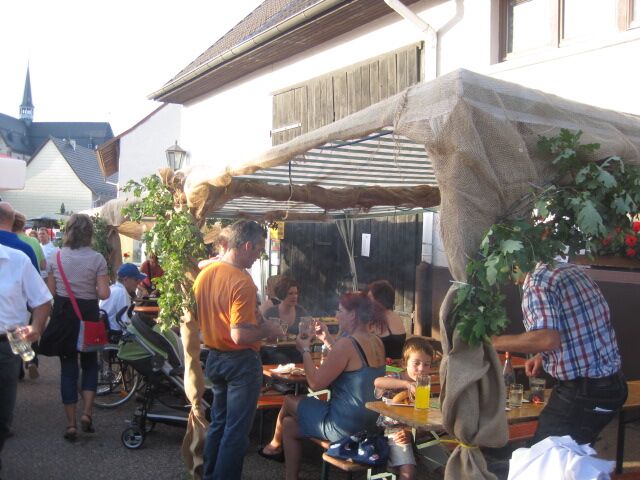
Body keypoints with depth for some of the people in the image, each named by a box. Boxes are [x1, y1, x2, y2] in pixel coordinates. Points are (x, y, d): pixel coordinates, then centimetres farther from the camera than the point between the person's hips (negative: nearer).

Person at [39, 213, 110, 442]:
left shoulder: (56, 257, -2)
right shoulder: (96, 259, -9)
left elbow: (51, 290, 1)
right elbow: (104, 294, -13)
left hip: (62, 314, 2)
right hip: (88, 314, -1)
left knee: (68, 367, 8)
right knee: (90, 363, 17)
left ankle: (71, 423, 9)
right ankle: (87, 412, 3)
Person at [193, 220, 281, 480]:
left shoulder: (204, 274, 2)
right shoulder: (242, 282, -23)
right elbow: (240, 335, -27)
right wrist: (267, 330, -10)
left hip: (214, 358, 8)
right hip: (241, 361, -8)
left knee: (218, 422, 20)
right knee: (236, 430, 2)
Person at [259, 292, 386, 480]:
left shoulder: (347, 343, -23)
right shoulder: (377, 343, 3)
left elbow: (315, 383, -19)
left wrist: (305, 350, -5)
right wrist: (327, 341, 15)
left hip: (345, 427, -8)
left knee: (289, 402, 15)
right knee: (289, 424, 19)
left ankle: (275, 444, 40)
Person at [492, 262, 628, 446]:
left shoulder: (538, 281, -17)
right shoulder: (571, 269, 10)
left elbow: (547, 339, -32)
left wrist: (494, 342, -22)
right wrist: (543, 357, 14)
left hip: (583, 392, -9)